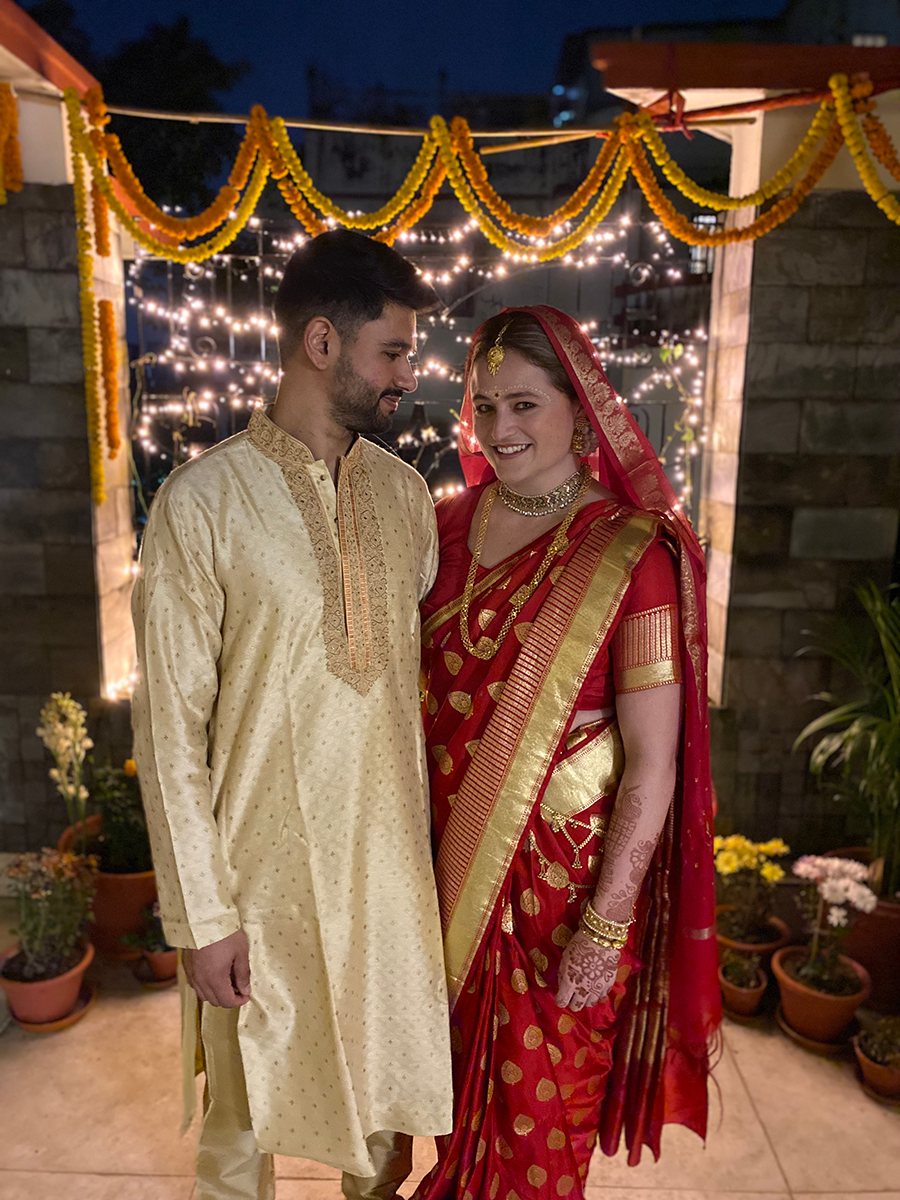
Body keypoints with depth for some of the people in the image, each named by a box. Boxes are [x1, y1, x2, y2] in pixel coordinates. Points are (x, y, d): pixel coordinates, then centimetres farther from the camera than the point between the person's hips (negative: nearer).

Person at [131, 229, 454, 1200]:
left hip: (390, 853, 5)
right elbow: (172, 726, -12)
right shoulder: (203, 502, -14)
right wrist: (200, 914, -10)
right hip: (264, 863, -4)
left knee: (387, 1073, 23)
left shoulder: (406, 491, 2)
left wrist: (436, 827, 7)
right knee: (249, 1098, 18)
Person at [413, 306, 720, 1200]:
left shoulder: (630, 553, -17)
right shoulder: (450, 525, -1)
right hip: (451, 861, 5)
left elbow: (655, 762, -16)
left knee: (542, 1100, 16)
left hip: (565, 870, -4)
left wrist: (605, 924, -16)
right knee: (462, 1068, 26)